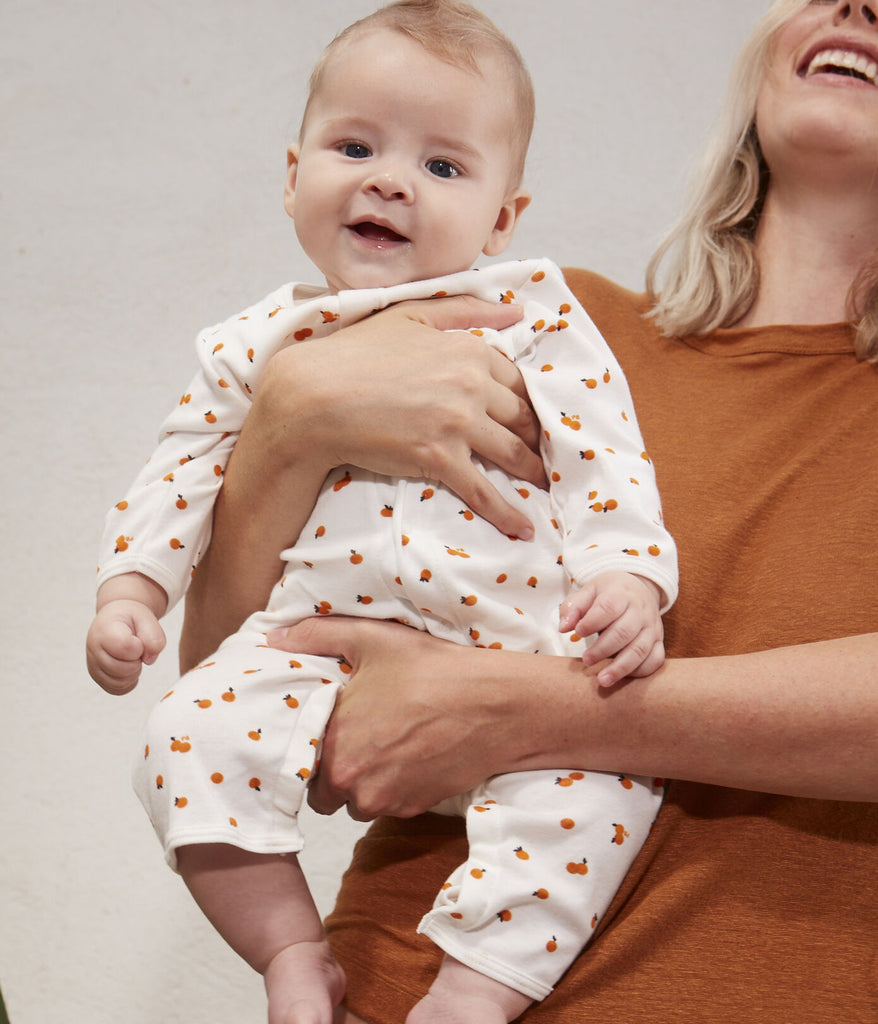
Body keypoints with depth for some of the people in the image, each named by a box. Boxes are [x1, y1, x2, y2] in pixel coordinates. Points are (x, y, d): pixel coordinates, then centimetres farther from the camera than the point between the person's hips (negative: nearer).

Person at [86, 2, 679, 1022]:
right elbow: (182, 475, 16)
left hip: (511, 658, -1)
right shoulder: (260, 345, 12)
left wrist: (626, 581, -14)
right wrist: (129, 593, 4)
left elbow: (604, 464, 2)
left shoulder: (533, 318, 6)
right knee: (193, 736, -22)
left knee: (599, 775, -25)